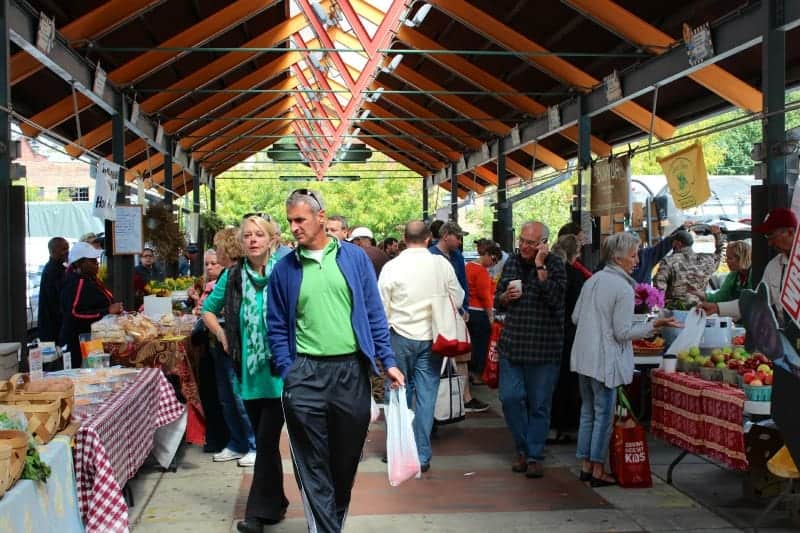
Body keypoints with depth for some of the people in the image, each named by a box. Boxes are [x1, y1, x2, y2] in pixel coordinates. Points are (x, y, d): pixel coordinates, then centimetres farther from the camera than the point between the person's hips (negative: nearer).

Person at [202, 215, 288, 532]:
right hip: (249, 372, 4)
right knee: (263, 439, 14)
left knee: (267, 439, -6)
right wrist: (222, 334, 4)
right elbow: (207, 310, 18)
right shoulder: (233, 276, 5)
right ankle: (274, 503, 28)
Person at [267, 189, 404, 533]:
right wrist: (287, 373, -4)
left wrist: (388, 361, -1)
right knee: (313, 466, -1)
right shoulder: (285, 268, 4)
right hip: (305, 373, -1)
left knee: (346, 458, 14)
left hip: (352, 370, 1)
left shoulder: (354, 257, 3)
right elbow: (277, 327, 6)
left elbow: (374, 313, 5)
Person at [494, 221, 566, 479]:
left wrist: (540, 267, -20)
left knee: (539, 405, 4)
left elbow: (555, 299, -22)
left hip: (543, 347, -4)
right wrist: (506, 296, -5)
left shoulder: (554, 264, -5)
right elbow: (497, 302, 17)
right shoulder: (512, 262, 9)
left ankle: (535, 456, 15)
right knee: (510, 397, 2)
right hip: (512, 344, 4)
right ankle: (523, 448, 21)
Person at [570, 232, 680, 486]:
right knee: (604, 414, 3)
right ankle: (598, 470, 9)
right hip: (605, 360, -7)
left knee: (588, 411, 15)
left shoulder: (592, 280, 8)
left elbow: (575, 318, 13)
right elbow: (623, 333, -15)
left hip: (583, 357, 7)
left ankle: (586, 465, 21)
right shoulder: (624, 289, -14)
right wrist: (654, 325, -9)